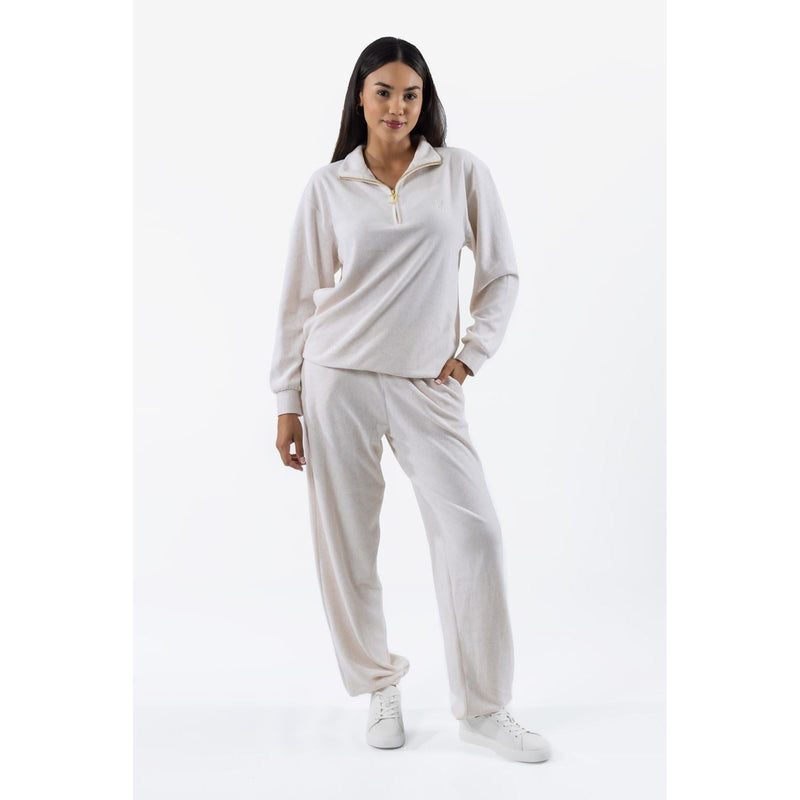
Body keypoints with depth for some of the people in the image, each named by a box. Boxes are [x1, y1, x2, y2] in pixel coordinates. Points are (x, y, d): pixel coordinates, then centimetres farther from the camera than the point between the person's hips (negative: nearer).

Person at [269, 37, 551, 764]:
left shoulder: (464, 173, 5)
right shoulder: (328, 186, 5)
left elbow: (502, 275, 10)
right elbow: (300, 297, 6)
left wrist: (473, 350, -2)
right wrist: (288, 402, 4)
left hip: (428, 383, 0)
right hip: (339, 378, 1)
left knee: (474, 532, -7)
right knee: (346, 541, 4)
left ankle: (482, 708, 10)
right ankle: (379, 688, 25)